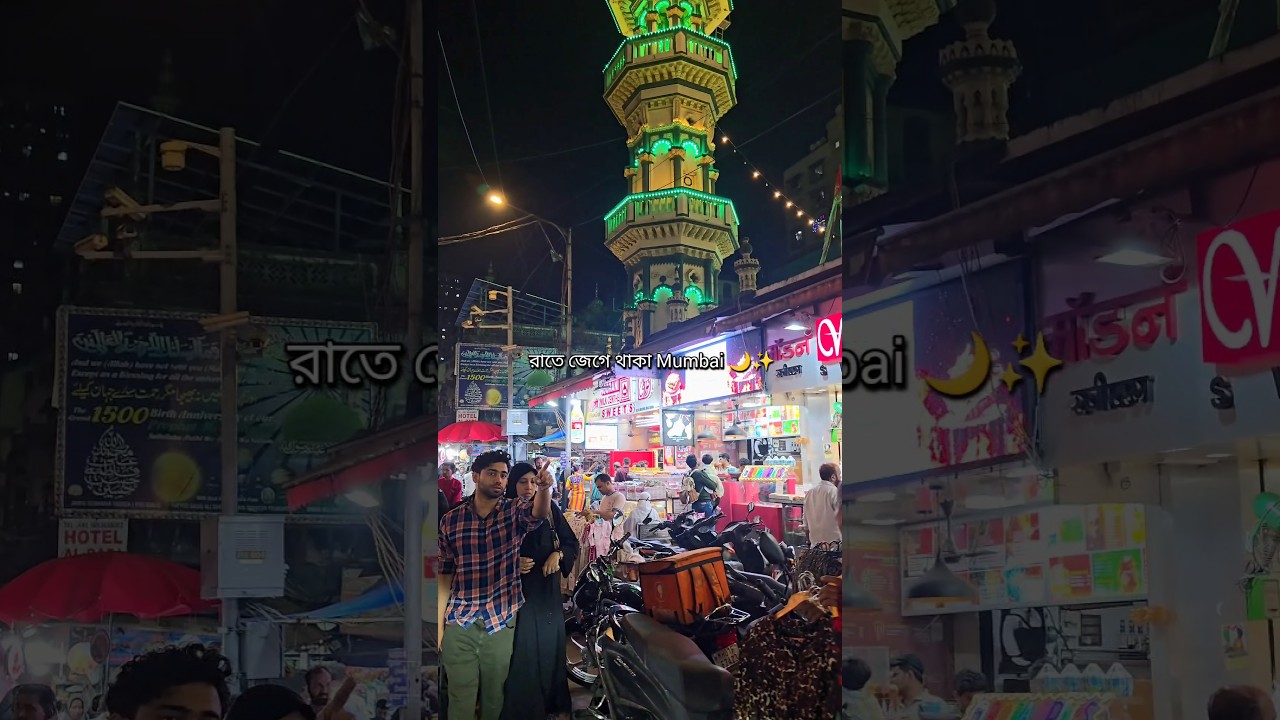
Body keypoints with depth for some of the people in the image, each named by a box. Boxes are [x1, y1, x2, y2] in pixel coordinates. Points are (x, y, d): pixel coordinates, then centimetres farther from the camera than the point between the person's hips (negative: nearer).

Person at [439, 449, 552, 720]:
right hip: (458, 625, 0)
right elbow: (445, 575, 7)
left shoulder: (515, 512, 0)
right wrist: (439, 625, 3)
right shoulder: (450, 520, 2)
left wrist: (544, 489, -46)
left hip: (502, 622, 0)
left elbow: (538, 514, -24)